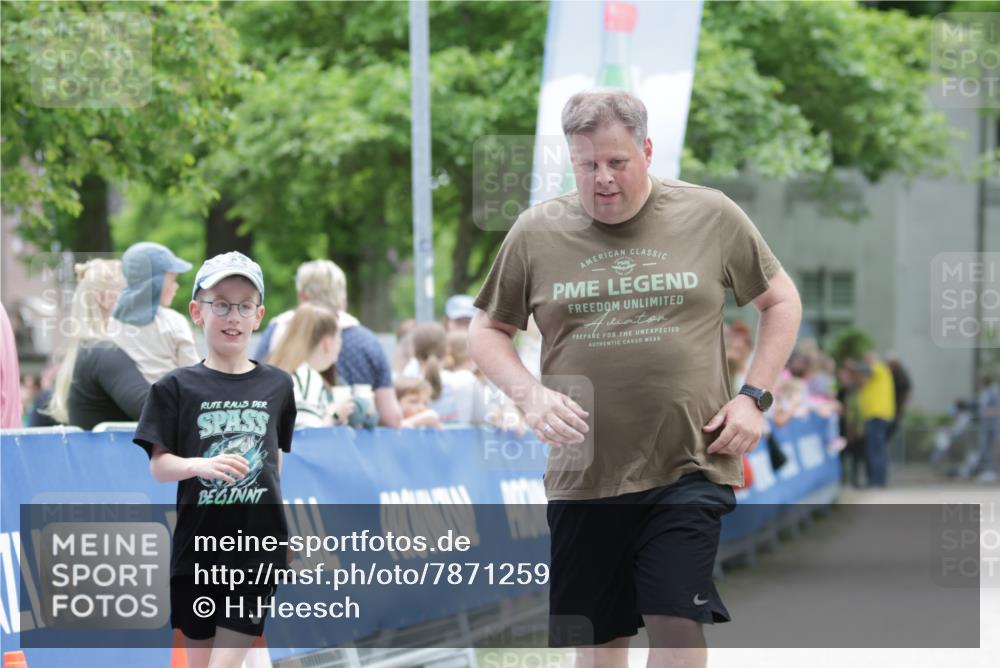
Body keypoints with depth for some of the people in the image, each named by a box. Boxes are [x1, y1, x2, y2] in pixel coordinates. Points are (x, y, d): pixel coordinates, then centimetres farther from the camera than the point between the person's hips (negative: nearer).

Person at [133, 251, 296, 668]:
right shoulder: (177, 387, 0)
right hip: (196, 545, 0)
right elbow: (158, 465, -4)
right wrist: (203, 465, -22)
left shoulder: (277, 386, 5)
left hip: (256, 544, 0)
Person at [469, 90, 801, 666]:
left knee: (678, 620, -11)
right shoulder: (535, 233, 3)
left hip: (688, 466, -2)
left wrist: (753, 397, 1)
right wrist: (530, 394, -6)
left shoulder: (712, 217, 1)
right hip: (583, 474, 2)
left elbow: (782, 300, 12)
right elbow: (489, 330, 13)